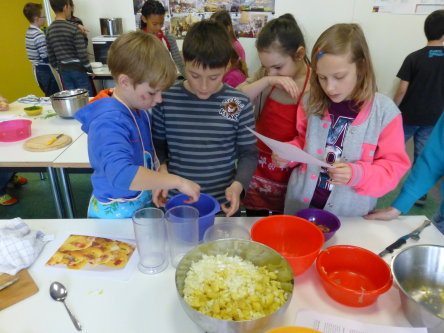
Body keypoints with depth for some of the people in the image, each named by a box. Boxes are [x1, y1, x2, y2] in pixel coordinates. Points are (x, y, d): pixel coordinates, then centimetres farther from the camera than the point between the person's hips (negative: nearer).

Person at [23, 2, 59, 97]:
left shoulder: (29, 32, 10)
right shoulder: (39, 35, -20)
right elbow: (46, 58, -21)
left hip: (37, 69, 10)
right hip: (45, 69, -10)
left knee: (48, 94, 16)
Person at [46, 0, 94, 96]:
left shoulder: (49, 30, 4)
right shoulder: (74, 28, -14)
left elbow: (51, 57, 7)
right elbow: (82, 54, -16)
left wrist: (59, 70, 20)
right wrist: (90, 69, -2)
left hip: (63, 70, 6)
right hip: (77, 69, -6)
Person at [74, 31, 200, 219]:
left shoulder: (139, 110, -1)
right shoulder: (110, 122, -28)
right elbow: (121, 174, -42)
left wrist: (161, 182, 1)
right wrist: (178, 182, -38)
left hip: (143, 203, 8)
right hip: (117, 213, -8)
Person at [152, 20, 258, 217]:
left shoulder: (240, 105, -11)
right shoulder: (166, 99, -8)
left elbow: (248, 153, -2)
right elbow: (158, 145, 5)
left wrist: (238, 184, -18)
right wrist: (162, 170, -12)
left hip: (222, 204, -1)